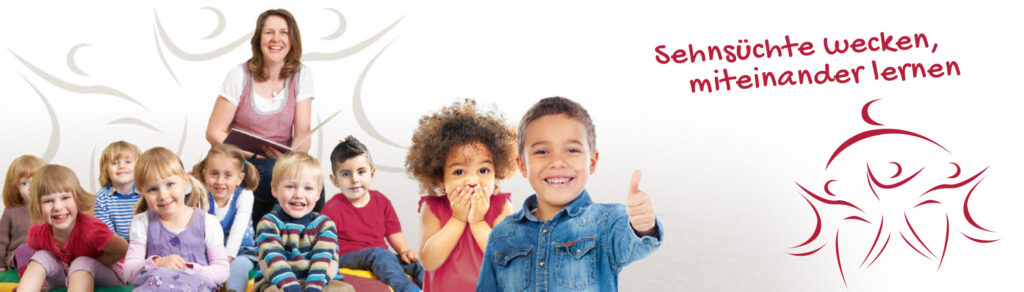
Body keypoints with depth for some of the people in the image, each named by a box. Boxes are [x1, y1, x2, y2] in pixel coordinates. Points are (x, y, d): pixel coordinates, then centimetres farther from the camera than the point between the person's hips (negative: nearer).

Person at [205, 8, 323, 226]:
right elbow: (214, 133, -4)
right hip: (241, 162, -2)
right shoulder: (240, 76, -5)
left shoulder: (301, 75, 2)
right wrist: (255, 155, -17)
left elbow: (302, 134, -2)